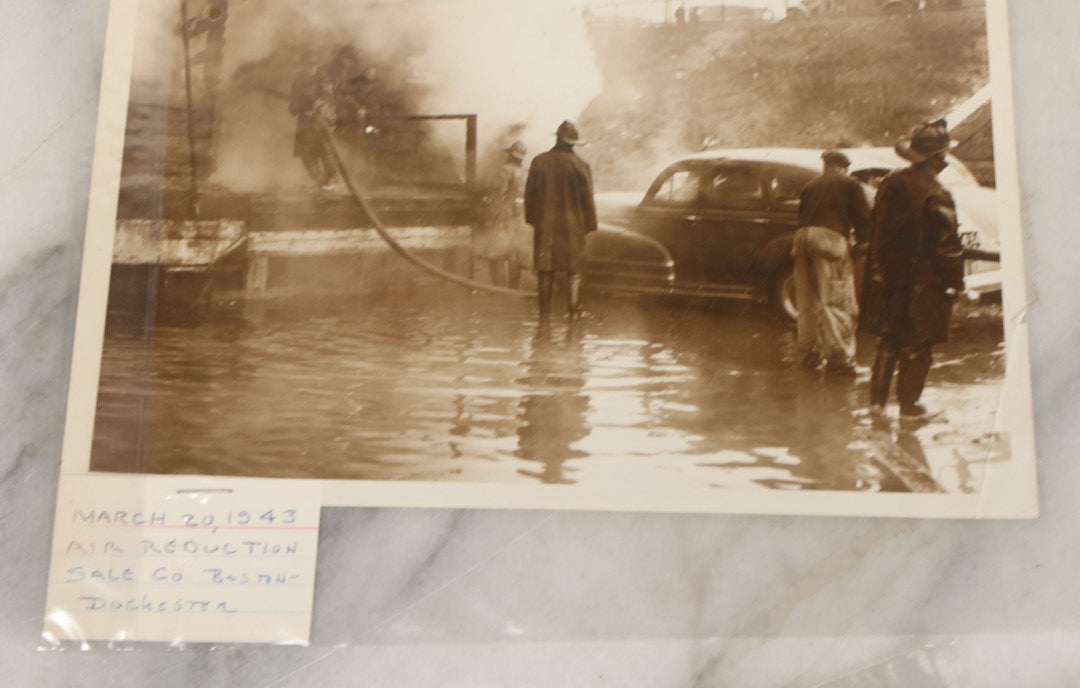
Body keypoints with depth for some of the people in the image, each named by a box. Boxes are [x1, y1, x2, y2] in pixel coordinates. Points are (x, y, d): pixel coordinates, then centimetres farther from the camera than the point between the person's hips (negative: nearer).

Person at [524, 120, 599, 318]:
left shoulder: (539, 161, 1)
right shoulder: (579, 165, -6)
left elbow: (530, 193, 5)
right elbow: (587, 198, -4)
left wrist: (532, 218, 15)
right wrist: (590, 225, 4)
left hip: (544, 224, 2)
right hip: (572, 225, -2)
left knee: (545, 271, 9)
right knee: (574, 272, 4)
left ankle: (544, 313, 12)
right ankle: (573, 314, 1)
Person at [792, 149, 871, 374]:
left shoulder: (812, 185, 25)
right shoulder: (850, 184, 11)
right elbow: (863, 217, 7)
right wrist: (860, 240, 22)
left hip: (803, 237, 5)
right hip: (830, 238, -5)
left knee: (807, 300, 13)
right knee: (837, 301, -3)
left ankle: (810, 352, 20)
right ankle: (839, 357, -5)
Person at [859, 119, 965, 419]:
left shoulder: (890, 183, 1)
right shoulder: (936, 196, -19)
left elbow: (876, 228, 11)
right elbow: (947, 244, -16)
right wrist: (955, 281, -6)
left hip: (889, 274, 6)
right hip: (923, 280, -6)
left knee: (888, 341, 16)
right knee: (917, 345, 8)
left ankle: (877, 398, 19)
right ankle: (908, 403, 16)